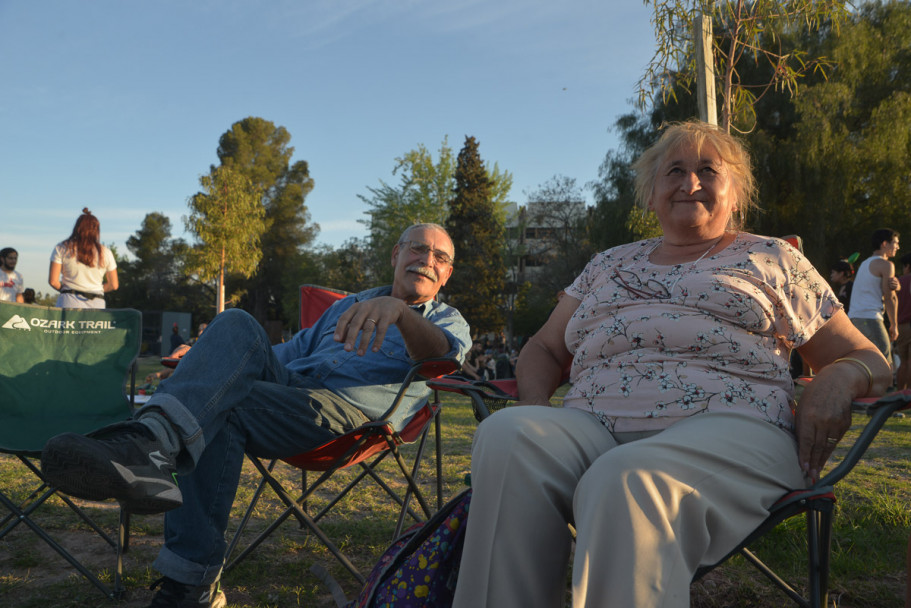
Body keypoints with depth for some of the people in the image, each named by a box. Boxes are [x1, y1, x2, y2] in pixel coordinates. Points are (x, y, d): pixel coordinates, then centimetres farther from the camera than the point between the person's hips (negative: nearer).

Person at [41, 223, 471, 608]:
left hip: (352, 409, -5)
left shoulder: (448, 322, 13)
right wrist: (209, 360, 21)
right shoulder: (347, 306, 33)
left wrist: (398, 309, -36)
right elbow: (291, 351, 36)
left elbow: (440, 351, -13)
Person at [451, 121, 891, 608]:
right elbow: (545, 348, 28)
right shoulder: (610, 264, 28)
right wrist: (536, 405, 4)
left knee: (627, 479, -39)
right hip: (594, 428, 3)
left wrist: (838, 379, -6)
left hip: (725, 427, -3)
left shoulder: (773, 259, 21)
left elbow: (867, 359, 20)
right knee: (507, 435, -31)